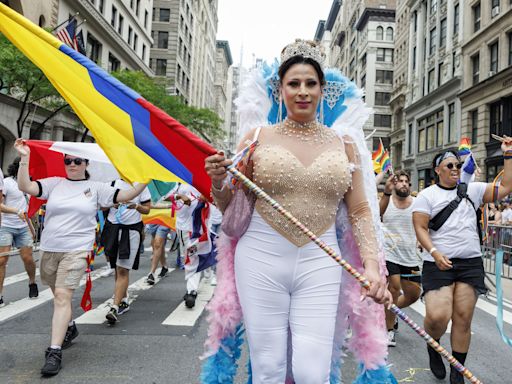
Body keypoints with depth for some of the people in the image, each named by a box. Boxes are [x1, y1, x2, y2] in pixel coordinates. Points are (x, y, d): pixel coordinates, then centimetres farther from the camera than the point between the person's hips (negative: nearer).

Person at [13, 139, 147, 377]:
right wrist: (24, 158, -12)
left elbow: (125, 196, -1)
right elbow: (25, 187, -4)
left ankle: (54, 352, -10)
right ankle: (69, 328, 43)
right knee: (59, 295, 18)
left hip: (77, 250, -3)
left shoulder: (96, 188, 3)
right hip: (49, 249, 4)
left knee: (62, 296, -13)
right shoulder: (54, 183, 7)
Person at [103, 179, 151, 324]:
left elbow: (147, 210, 1)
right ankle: (124, 301, 28)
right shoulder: (113, 183, 6)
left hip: (131, 230, -4)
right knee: (117, 268, 13)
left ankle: (115, 307, -11)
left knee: (123, 270, -9)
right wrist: (112, 204, -13)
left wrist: (136, 206, -19)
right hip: (113, 228, 4)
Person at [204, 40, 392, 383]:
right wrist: (218, 182, -11)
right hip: (261, 259, 0)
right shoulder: (257, 139, 4)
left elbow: (360, 211, 9)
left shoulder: (342, 144, 9)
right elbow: (230, 208, 10)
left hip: (320, 264, 1)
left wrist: (372, 264, -4)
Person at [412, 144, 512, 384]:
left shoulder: (472, 190, 13)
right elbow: (420, 229, -5)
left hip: (471, 264, 3)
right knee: (438, 317, -15)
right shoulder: (427, 195, 2)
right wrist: (434, 253, -19)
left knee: (463, 319, 4)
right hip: (439, 264, -3)